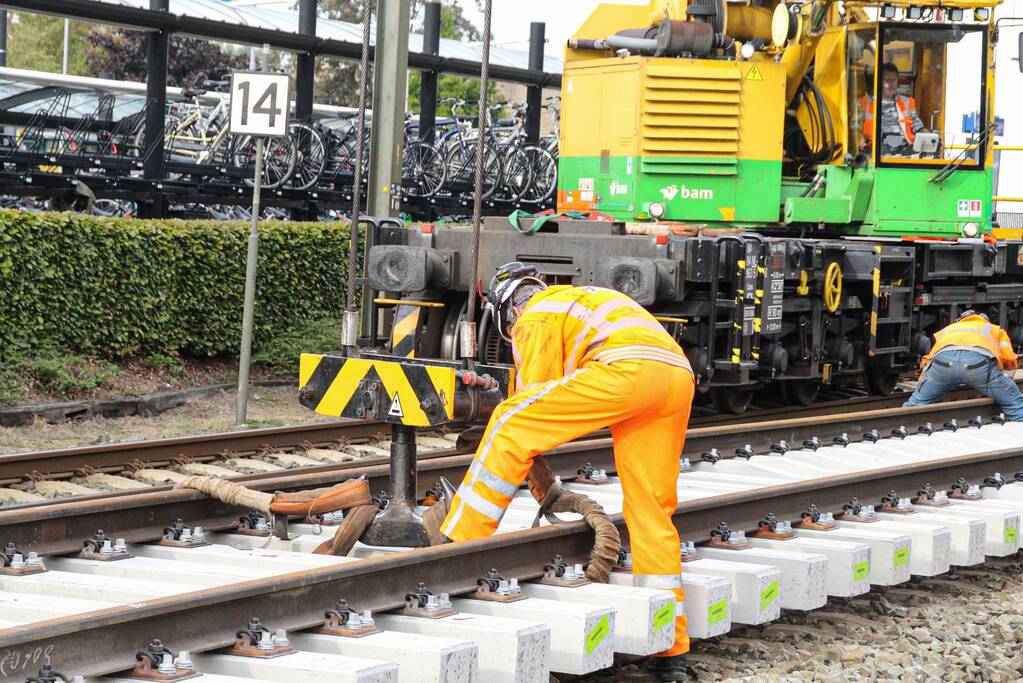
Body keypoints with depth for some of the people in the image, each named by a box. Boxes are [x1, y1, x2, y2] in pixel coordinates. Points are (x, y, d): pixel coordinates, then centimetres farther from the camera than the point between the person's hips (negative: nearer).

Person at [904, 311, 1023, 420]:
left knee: (916, 402, 21)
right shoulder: (996, 329, 41)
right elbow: (1009, 360, 24)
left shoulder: (947, 330, 44)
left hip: (943, 358, 2)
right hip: (980, 358, -2)